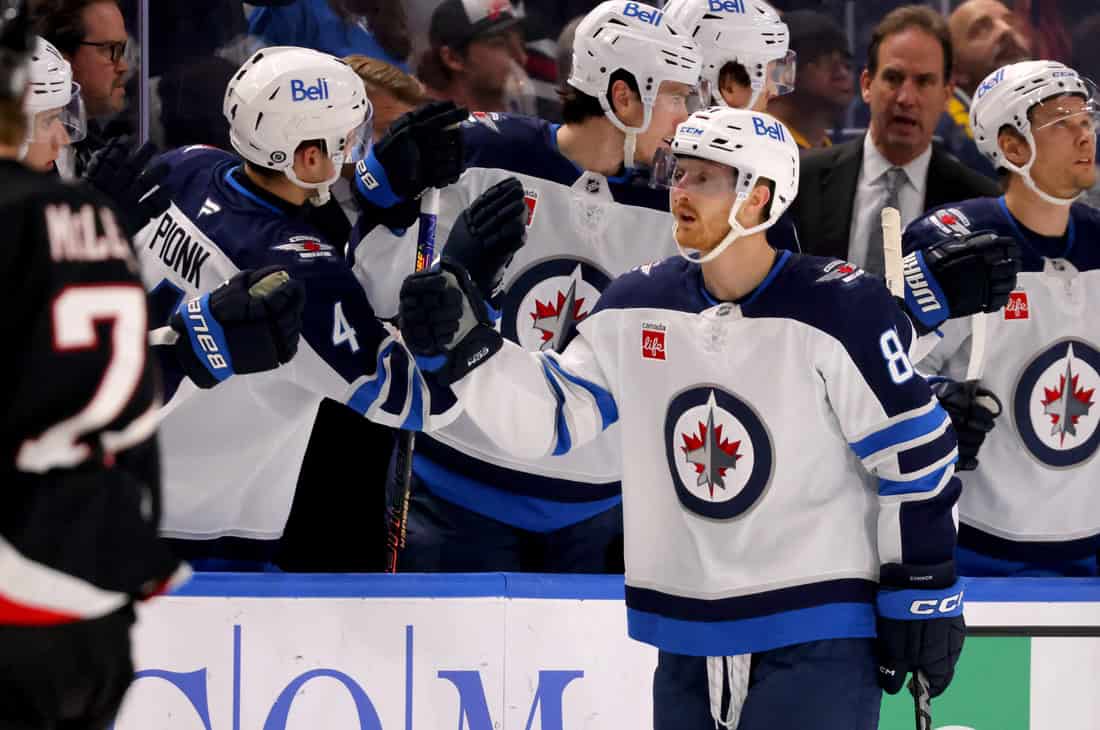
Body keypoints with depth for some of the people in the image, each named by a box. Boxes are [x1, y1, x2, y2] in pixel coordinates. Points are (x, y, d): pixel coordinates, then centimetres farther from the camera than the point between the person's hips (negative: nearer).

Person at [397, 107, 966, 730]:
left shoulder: (838, 310, -13)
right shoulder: (637, 309, 3)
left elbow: (915, 455, -9)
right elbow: (545, 419, 8)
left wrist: (922, 598, -7)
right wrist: (464, 345, -7)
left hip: (815, 638, -6)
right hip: (687, 640, 6)